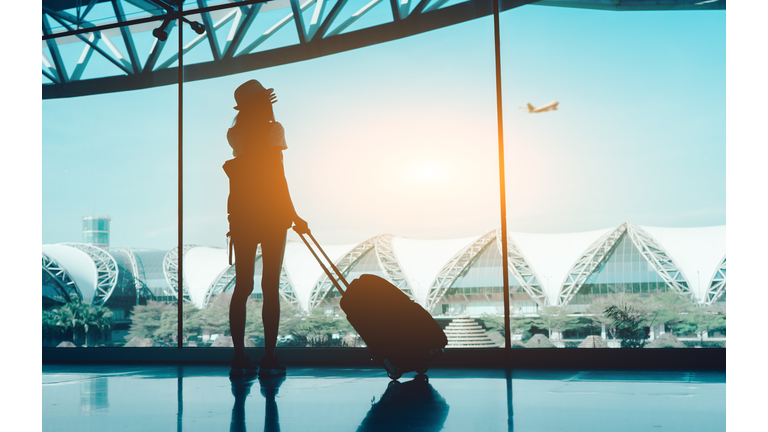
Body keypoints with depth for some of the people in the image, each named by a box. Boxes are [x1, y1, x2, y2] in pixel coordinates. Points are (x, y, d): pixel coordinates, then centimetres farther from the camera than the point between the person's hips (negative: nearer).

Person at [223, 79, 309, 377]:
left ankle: (239, 358, 5)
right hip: (271, 215, -4)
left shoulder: (234, 134, 8)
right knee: (270, 286, -1)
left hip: (241, 216, 5)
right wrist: (293, 216, -9)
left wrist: (252, 108, 39)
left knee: (242, 286, 7)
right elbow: (278, 178, -12)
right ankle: (269, 359, -2)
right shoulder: (272, 129, -6)